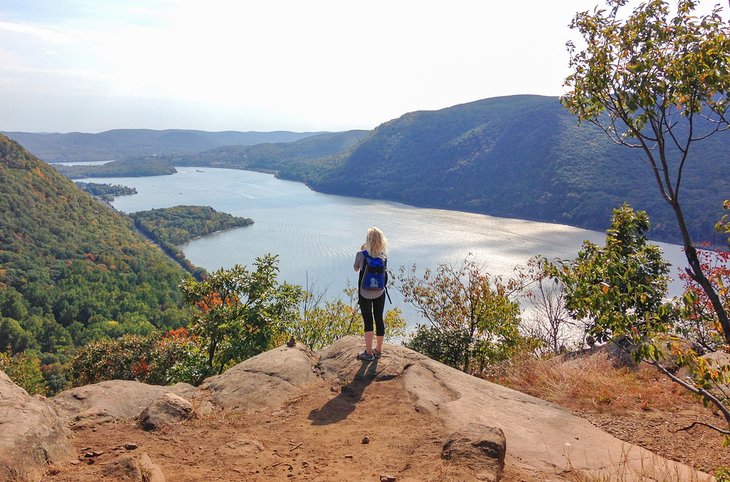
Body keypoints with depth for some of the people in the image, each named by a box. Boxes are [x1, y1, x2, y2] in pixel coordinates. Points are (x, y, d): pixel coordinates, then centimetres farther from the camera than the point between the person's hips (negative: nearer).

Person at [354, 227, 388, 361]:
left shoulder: (362, 254, -15)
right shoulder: (384, 256, -7)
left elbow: (356, 268, 3)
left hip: (365, 293, -3)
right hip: (380, 293, 3)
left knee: (368, 321, 6)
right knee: (379, 319, 12)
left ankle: (369, 353, 11)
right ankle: (378, 350, 25)